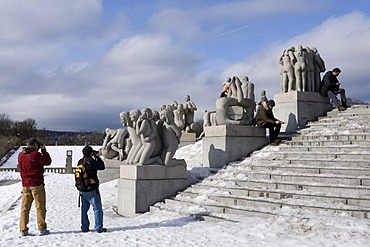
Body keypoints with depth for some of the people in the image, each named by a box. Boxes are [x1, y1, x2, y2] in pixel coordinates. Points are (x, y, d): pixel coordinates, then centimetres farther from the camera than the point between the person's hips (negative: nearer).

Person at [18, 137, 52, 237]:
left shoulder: (20, 155, 6)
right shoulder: (35, 155, -14)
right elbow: (48, 161, -6)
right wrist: (44, 150, 3)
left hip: (25, 185, 6)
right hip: (37, 184, -6)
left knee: (25, 207, 9)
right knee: (40, 207, 3)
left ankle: (23, 230, 9)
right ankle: (42, 228, 5)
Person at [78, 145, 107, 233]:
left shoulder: (80, 162, 4)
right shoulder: (91, 162, -18)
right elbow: (102, 166, -9)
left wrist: (94, 157, 14)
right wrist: (97, 157, 0)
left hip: (82, 190, 7)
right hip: (92, 190, -7)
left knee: (84, 209, 15)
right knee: (97, 209, 2)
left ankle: (84, 227, 19)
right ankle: (99, 227, 3)